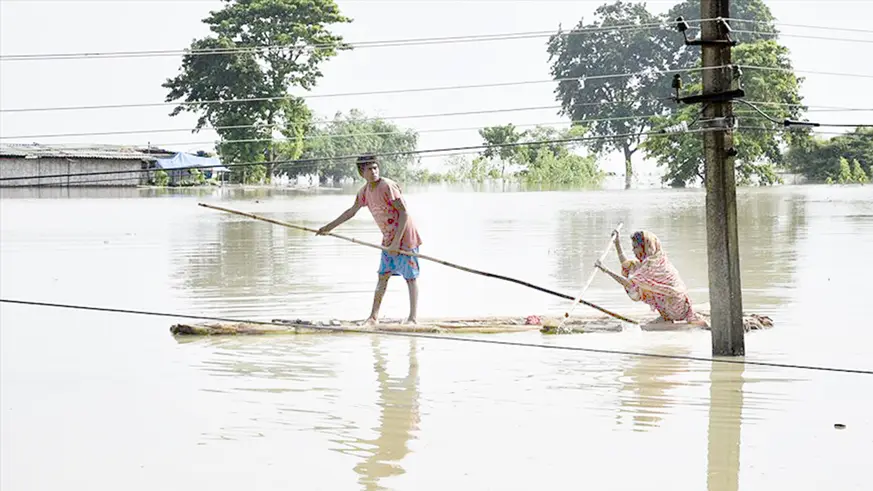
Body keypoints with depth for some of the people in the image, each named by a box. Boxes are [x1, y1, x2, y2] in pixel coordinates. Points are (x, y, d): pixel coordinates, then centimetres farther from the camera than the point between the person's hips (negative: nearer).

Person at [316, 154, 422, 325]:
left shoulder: (387, 186, -19)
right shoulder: (365, 190, 5)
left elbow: (404, 213, -21)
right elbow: (351, 211, 21)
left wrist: (396, 242, -24)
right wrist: (329, 227, 22)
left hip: (405, 237, -8)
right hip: (388, 239, 8)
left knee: (410, 277, -4)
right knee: (383, 276, 8)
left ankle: (412, 318, -3)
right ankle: (374, 316, 12)